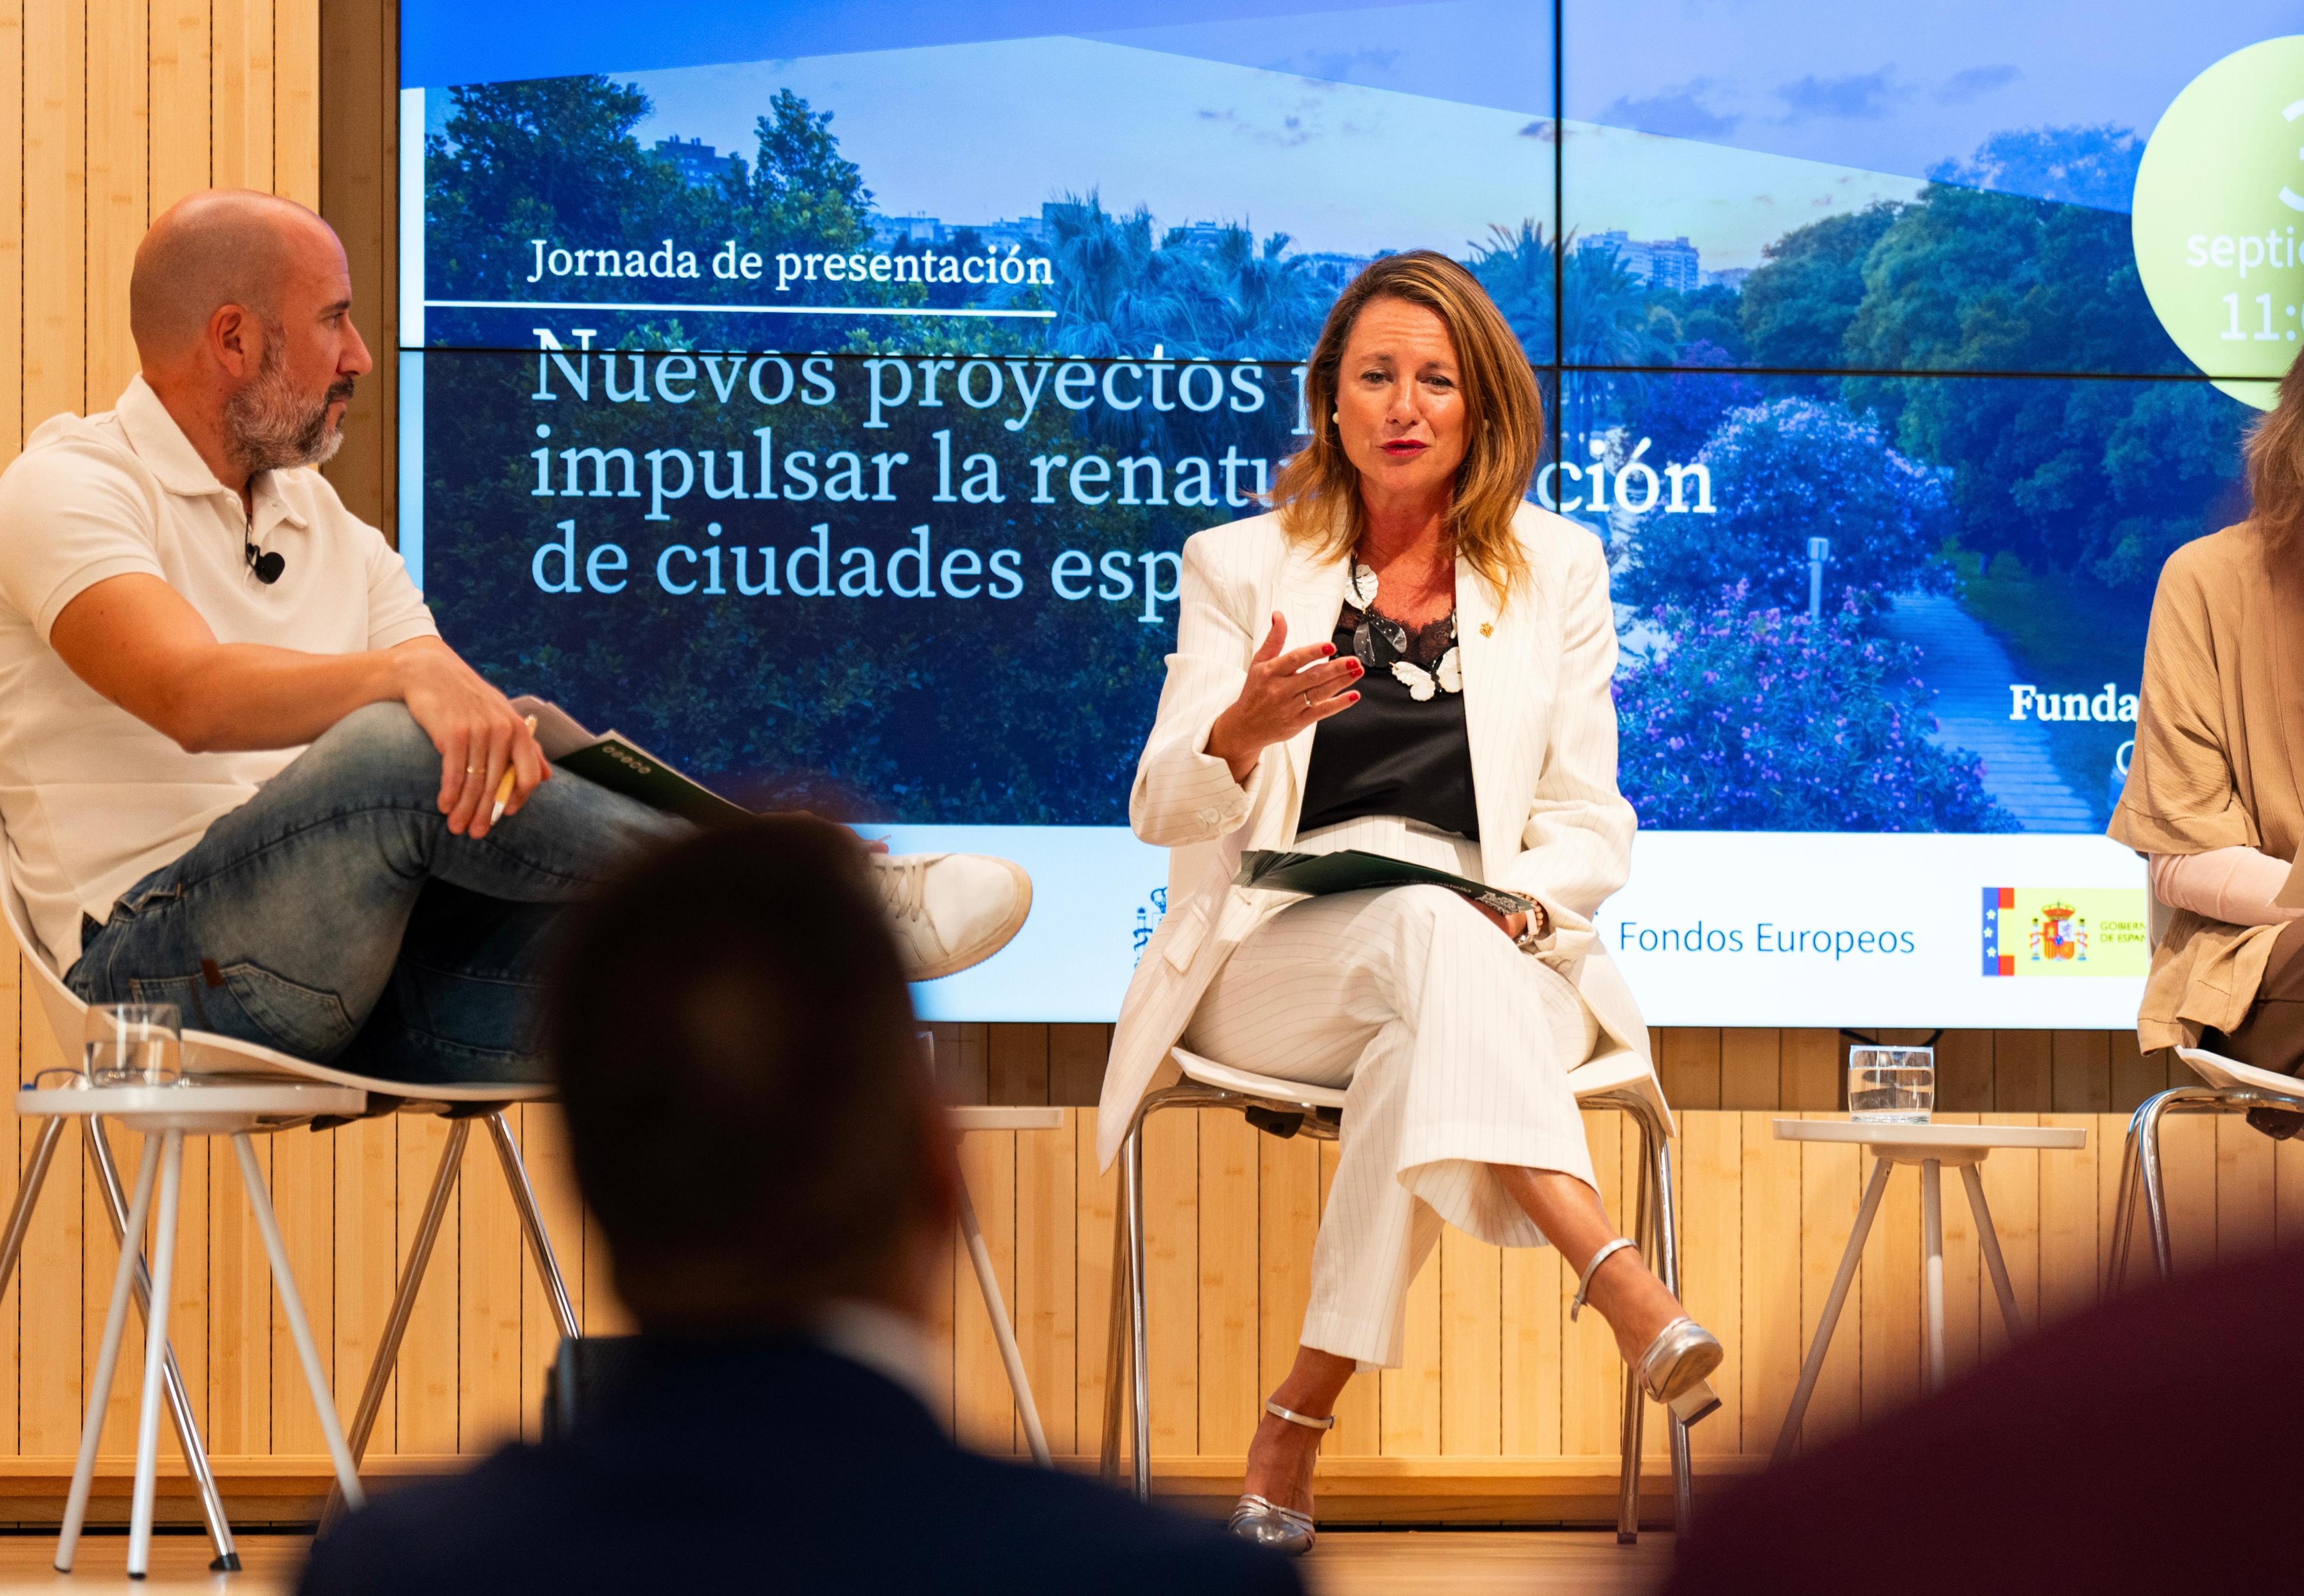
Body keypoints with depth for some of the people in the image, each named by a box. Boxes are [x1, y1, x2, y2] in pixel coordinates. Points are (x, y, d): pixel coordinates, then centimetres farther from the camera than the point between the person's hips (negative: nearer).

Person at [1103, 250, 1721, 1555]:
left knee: (1427, 1052, -37)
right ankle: (1623, 1287, -52)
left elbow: (1591, 821, 11)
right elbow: (1164, 812, 1)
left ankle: (1302, 1418, -31)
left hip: (1494, 954, 1)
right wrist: (1242, 734, -22)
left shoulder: (1557, 568, 13)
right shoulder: (1241, 566, 11)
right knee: (1427, 924, -37)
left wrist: (1519, 905, -13)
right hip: (1278, 951, -1)